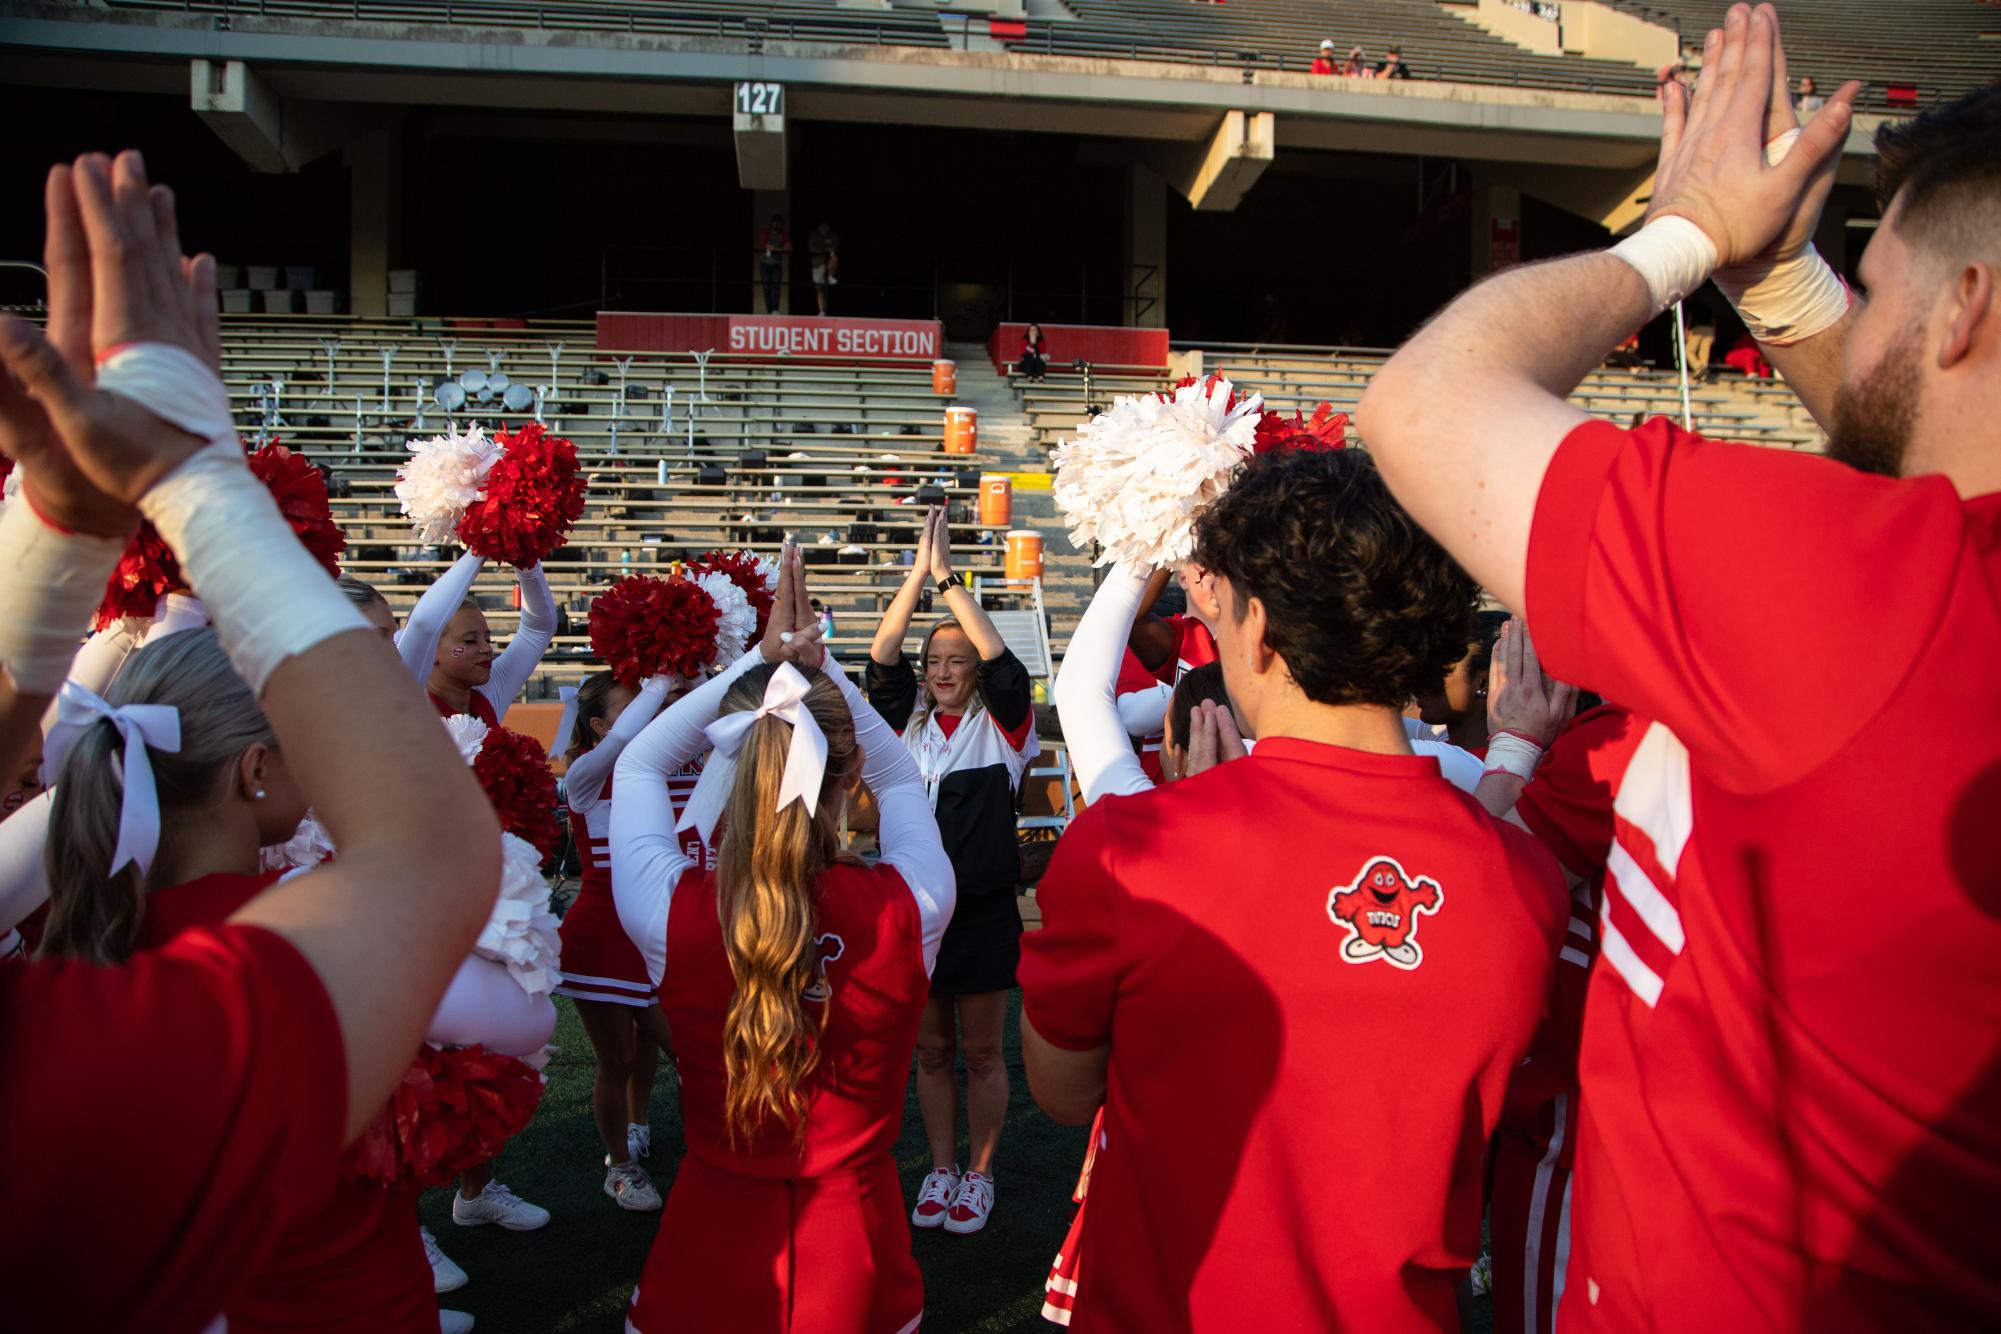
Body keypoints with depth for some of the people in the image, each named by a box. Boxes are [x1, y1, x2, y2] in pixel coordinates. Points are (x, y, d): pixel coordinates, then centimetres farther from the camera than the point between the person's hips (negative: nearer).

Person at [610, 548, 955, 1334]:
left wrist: (761, 659, -1)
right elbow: (900, 776, 3)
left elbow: (638, 763, 0)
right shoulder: (911, 909, -21)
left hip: (711, 1248, -1)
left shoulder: (669, 912, -22)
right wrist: (815, 662, 2)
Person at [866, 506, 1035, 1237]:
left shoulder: (1001, 724, -2)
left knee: (981, 1052, 8)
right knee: (931, 1050, 14)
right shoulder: (909, 719, 7)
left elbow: (1002, 657, -15)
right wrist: (919, 572, -11)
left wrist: (948, 577, -15)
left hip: (983, 912, -3)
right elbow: (882, 656, -4)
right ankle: (940, 1169, 28)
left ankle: (979, 1174, 23)